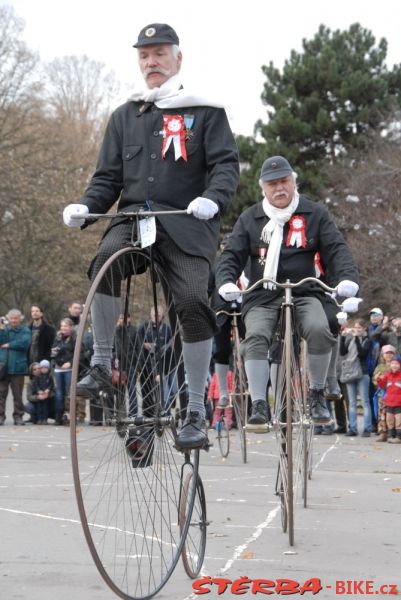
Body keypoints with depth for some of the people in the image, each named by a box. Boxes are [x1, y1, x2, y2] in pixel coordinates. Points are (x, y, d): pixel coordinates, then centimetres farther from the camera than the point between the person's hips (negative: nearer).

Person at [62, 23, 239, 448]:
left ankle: (196, 413, -12)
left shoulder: (204, 111, 8)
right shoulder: (125, 116, 19)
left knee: (192, 301, -23)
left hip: (186, 223, -2)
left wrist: (213, 198, -22)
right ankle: (102, 364, -15)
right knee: (106, 259, -31)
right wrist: (84, 207, -4)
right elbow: (108, 177, 17)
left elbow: (227, 163, 0)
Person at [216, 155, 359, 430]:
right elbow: (232, 255, 6)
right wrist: (226, 281, -16)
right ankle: (259, 406, -23)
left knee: (319, 330, -30)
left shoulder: (315, 214, 8)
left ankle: (317, 394, -8)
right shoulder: (249, 218, 10)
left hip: (304, 293, -1)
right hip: (262, 297, 1)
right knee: (256, 337, -28)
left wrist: (348, 277, -19)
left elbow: (336, 248, 1)